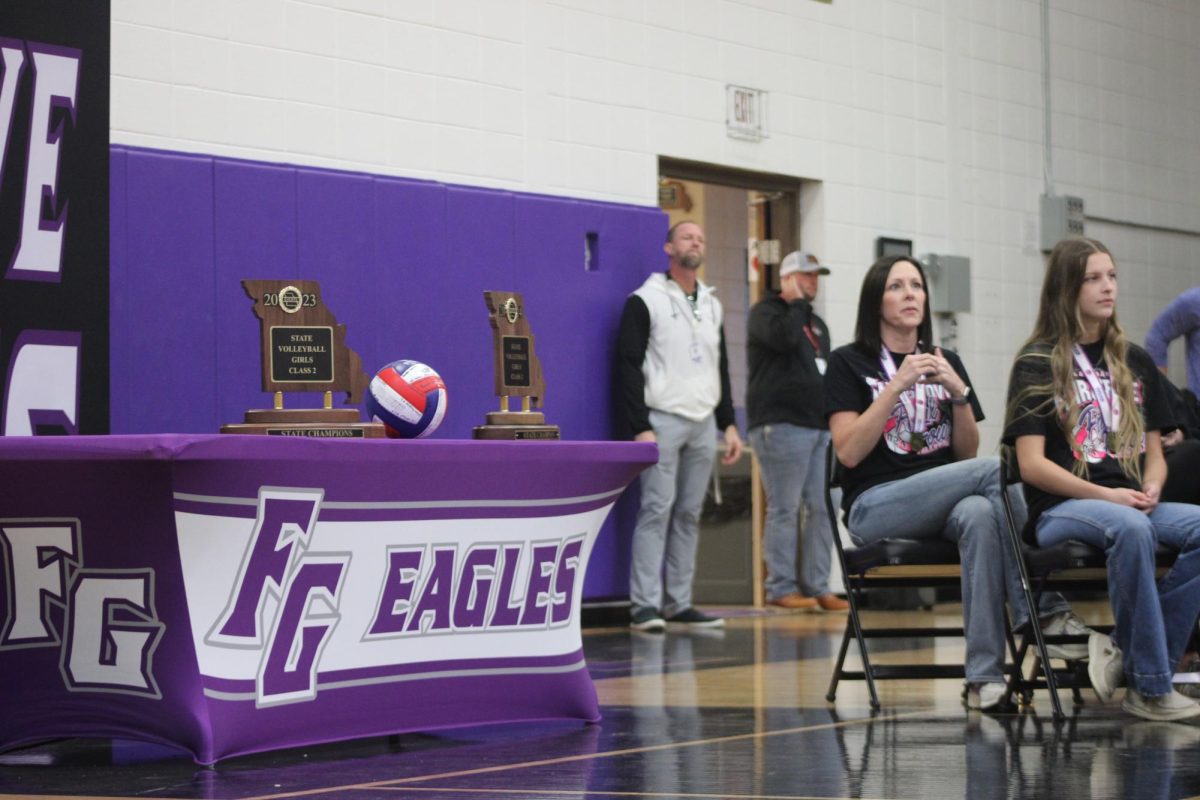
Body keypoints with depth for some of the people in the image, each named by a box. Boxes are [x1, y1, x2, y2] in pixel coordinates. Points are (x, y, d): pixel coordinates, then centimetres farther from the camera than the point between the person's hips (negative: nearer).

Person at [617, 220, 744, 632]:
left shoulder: (712, 305, 17)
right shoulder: (645, 301, -4)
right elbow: (629, 367, -9)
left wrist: (729, 424, 13)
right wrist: (640, 427, -16)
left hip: (703, 425, 6)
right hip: (662, 420, -6)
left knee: (689, 514, 7)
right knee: (657, 510, -11)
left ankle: (678, 603, 11)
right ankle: (645, 605, -11)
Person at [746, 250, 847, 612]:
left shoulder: (816, 323, 24)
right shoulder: (765, 312, 1)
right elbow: (784, 337, -22)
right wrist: (797, 303, -7)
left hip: (820, 426, 8)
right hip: (782, 424, -8)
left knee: (823, 508, 3)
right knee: (784, 510, -7)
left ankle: (817, 586, 7)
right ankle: (781, 588, -4)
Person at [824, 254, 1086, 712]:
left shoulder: (946, 363, 20)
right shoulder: (849, 364, 7)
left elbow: (967, 452, 13)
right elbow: (849, 451, -7)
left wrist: (958, 393, -3)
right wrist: (897, 387, -13)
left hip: (943, 506, 4)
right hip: (875, 507, -4)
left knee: (979, 515, -37)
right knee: (995, 470, -29)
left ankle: (984, 675, -42)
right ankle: (1042, 610, -30)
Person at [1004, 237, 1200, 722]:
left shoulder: (1135, 362, 19)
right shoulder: (1037, 365, 3)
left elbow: (1154, 452, 19)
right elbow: (1031, 464, -6)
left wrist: (1150, 491, -5)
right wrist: (1105, 496, -16)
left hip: (1132, 505, 5)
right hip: (1060, 510, -5)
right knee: (1130, 529, -39)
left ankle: (1127, 653, -21)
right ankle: (1151, 687, -31)